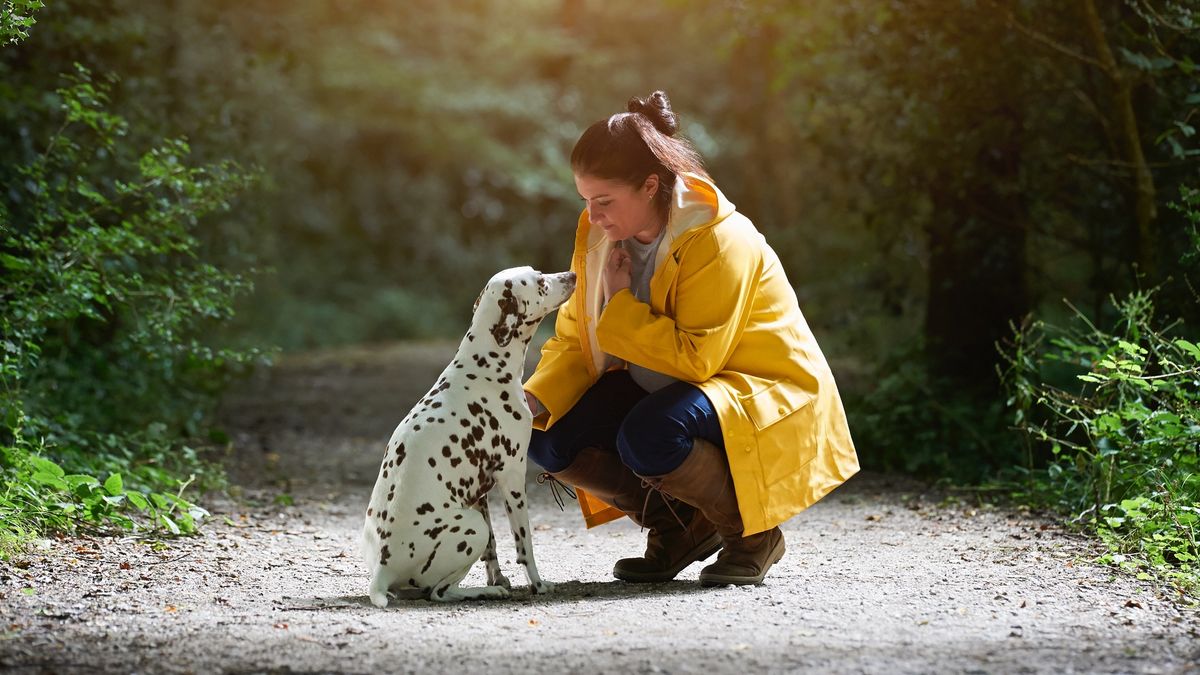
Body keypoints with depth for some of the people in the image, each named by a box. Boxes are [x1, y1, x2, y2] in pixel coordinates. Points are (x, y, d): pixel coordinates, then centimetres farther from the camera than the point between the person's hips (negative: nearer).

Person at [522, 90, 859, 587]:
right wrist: (536, 398, -17)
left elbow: (694, 359, -29)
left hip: (764, 397, -8)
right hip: (661, 392, 8)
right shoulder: (600, 237, -2)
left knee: (648, 438, -37)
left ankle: (753, 532, -9)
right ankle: (681, 528, 6)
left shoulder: (720, 241, -24)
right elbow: (574, 339, 1)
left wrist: (622, 306, -22)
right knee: (548, 438, -13)